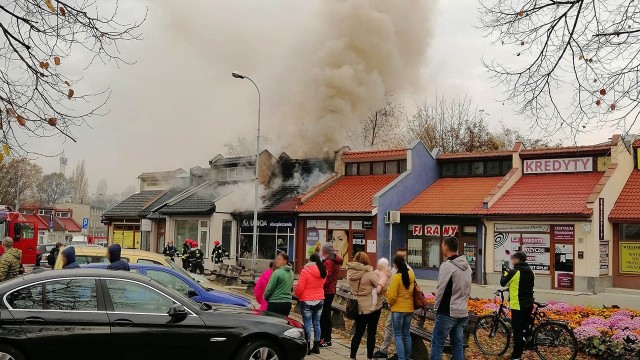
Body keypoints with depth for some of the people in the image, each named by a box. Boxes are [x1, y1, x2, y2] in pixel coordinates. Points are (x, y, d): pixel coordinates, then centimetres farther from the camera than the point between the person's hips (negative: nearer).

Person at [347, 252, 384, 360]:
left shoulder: (350, 273, -2)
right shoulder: (370, 274, -17)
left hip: (358, 307, 5)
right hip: (373, 306, -4)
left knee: (358, 332, 14)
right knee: (371, 333, 7)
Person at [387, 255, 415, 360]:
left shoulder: (396, 277, -19)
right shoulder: (411, 275, 1)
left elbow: (392, 295, -18)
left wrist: (390, 303, 1)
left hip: (398, 309, -6)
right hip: (409, 308, 6)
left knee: (398, 335, 2)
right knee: (407, 334, 15)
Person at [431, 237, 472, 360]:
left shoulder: (447, 265, -16)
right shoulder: (467, 266, 8)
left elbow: (441, 289, -14)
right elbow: (468, 289, 13)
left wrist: (437, 305, 1)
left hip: (447, 313, -7)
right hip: (462, 312, 7)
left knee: (437, 344, 0)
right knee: (457, 345, 11)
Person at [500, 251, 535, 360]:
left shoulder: (514, 272, -15)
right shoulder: (530, 272, 9)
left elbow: (503, 283, -5)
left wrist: (505, 273, 11)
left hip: (518, 305, -7)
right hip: (528, 304, 7)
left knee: (518, 331, -5)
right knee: (524, 329, 18)